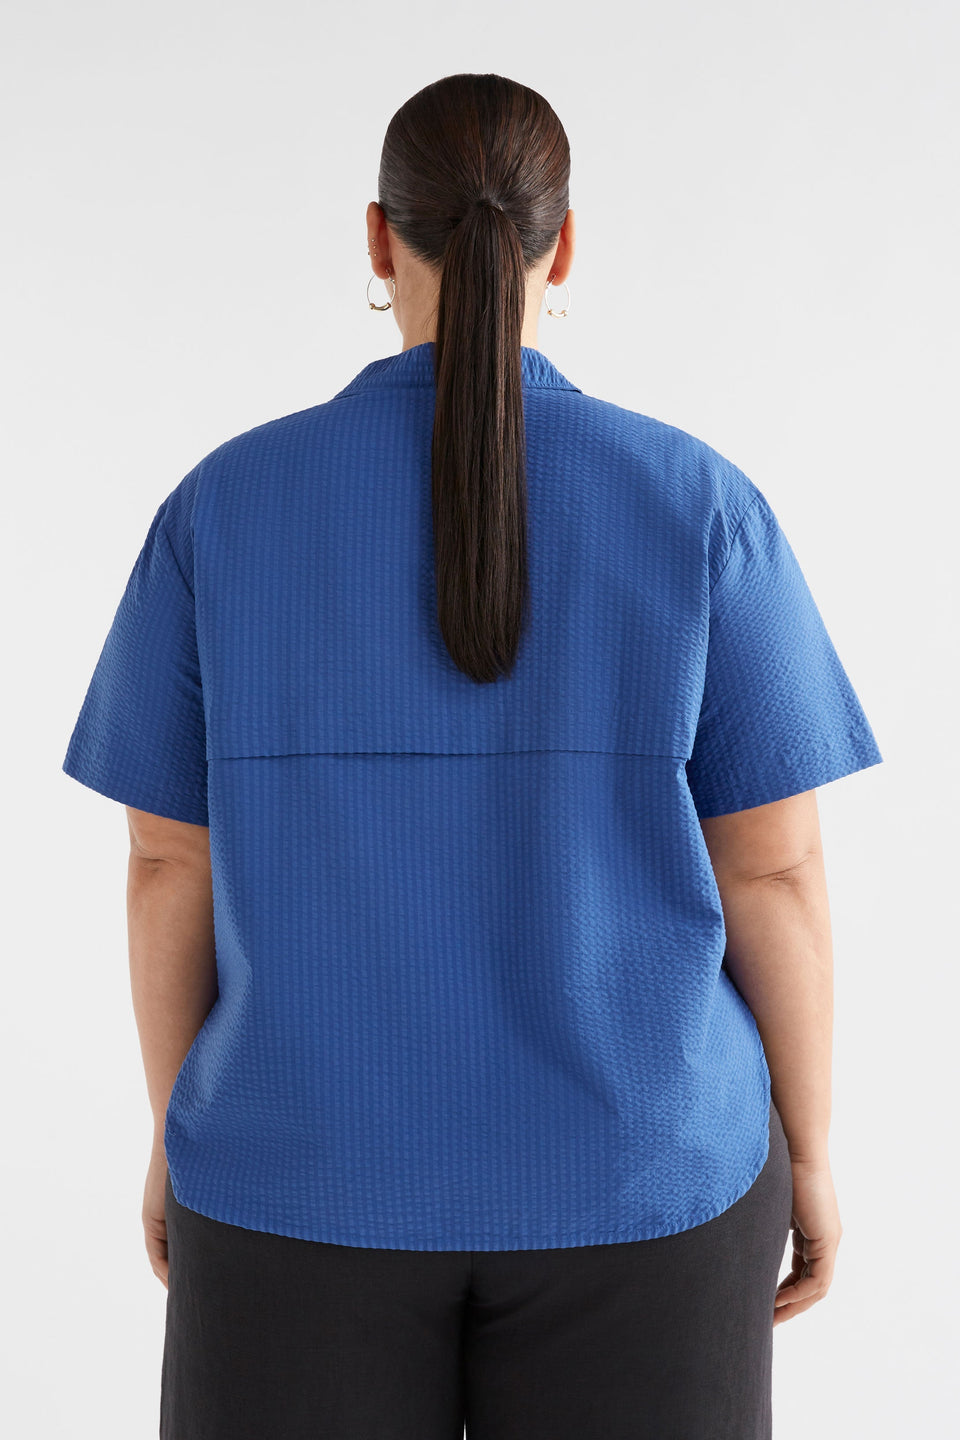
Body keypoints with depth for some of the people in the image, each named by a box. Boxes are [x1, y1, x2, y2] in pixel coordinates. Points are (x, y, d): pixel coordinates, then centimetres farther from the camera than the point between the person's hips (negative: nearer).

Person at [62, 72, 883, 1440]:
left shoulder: (226, 506, -7)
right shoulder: (699, 506, -9)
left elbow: (171, 864, -3)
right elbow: (772, 870, -8)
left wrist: (181, 1128, 11)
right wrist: (806, 1151, 5)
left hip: (319, 1172, 1)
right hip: (626, 1173, 0)